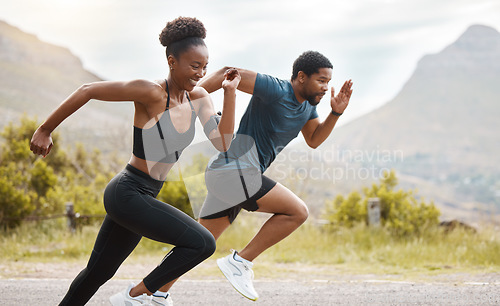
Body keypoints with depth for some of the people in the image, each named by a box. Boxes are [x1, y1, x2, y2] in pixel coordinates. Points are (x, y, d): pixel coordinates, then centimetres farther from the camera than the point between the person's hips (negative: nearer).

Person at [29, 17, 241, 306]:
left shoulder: (199, 98, 4)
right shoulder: (151, 92, -19)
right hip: (128, 194, -8)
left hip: (142, 196, 8)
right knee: (203, 243, -16)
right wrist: (44, 130, -9)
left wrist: (230, 92, -7)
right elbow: (87, 91, -15)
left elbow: (224, 144, -3)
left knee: (98, 273, 20)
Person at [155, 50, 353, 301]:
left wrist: (336, 112, 5)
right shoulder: (275, 90, -15)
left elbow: (313, 140, 20)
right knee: (298, 212, -12)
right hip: (235, 170, -10)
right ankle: (240, 262, -9)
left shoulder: (308, 103, 13)